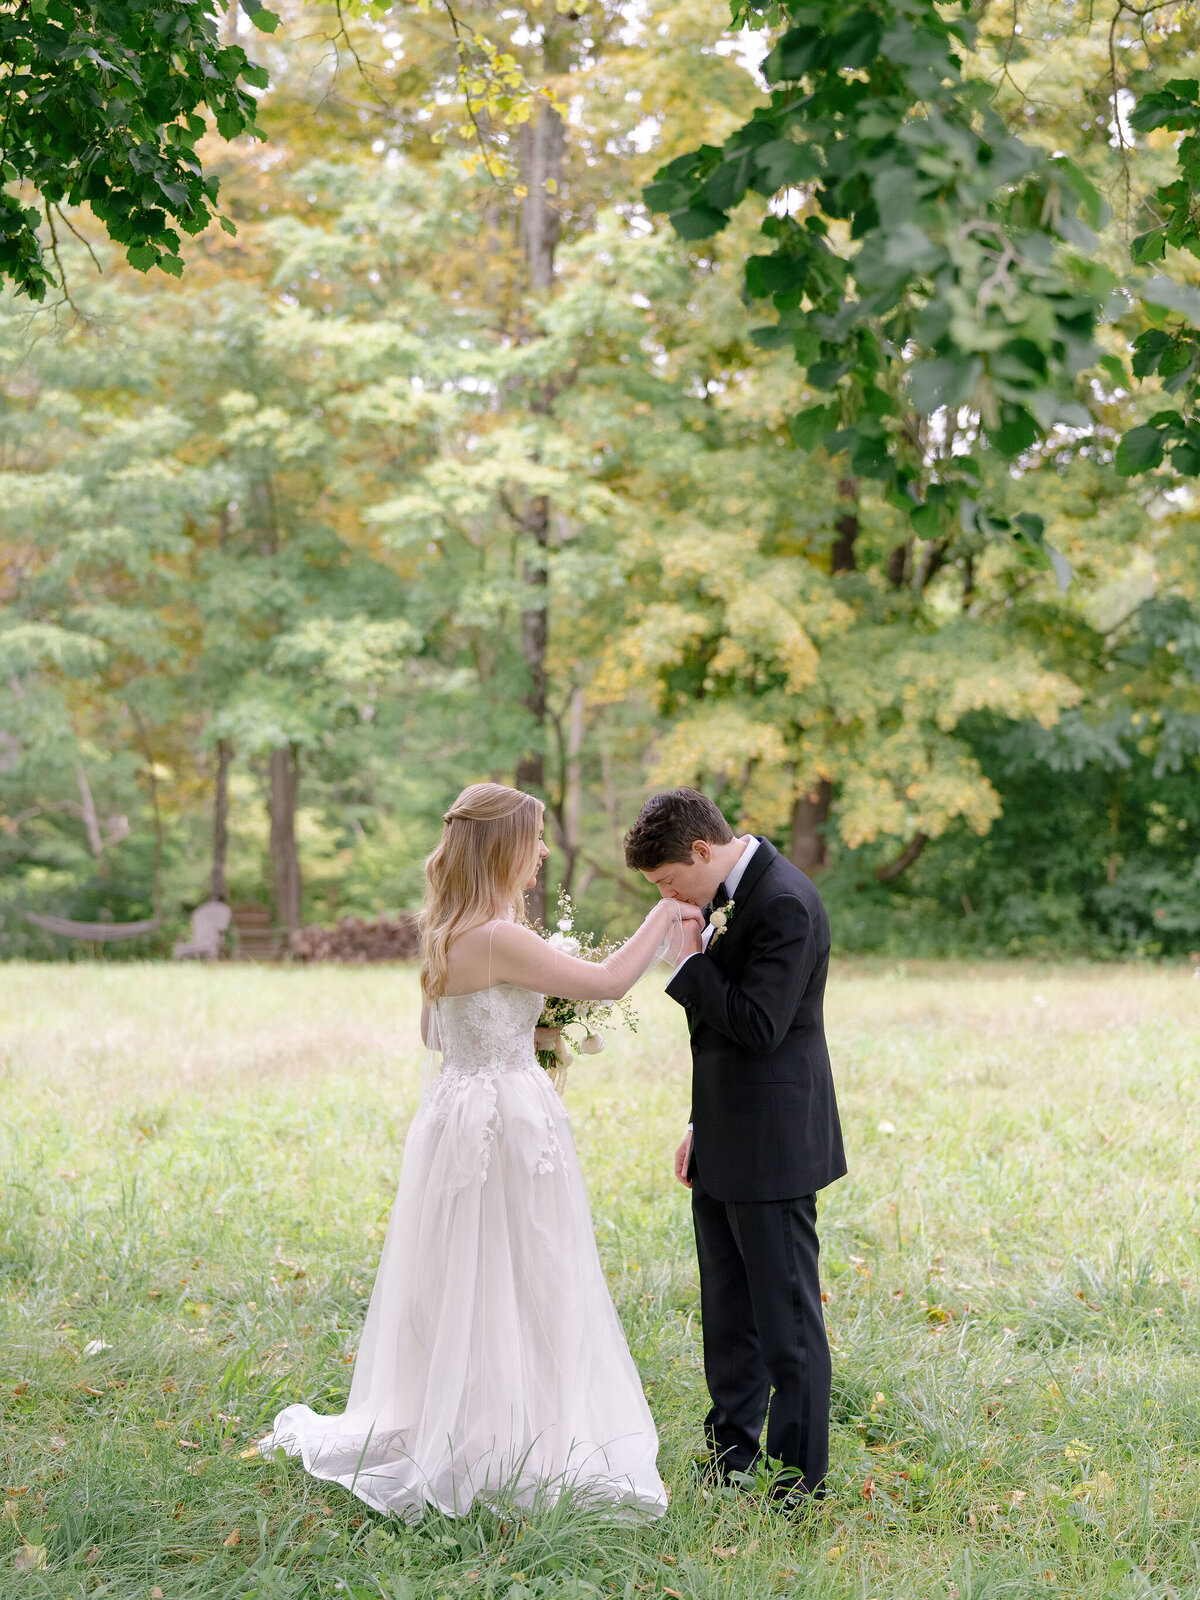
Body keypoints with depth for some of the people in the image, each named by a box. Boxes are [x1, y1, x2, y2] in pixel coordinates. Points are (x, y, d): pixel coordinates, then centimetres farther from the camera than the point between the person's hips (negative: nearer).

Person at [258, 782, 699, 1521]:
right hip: (506, 1121, -9)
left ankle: (446, 1442, 24)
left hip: (462, 1108, 9)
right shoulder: (498, 938, -21)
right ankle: (507, 1452, 8)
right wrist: (666, 914, -4)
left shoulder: (448, 932, 8)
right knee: (508, 1289, 0)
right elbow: (608, 981, -16)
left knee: (464, 1290, 15)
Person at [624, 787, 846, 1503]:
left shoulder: (785, 904, -20)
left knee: (787, 1317, -1)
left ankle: (800, 1480, 7)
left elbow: (759, 1026, -25)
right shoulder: (732, 895, 11)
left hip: (771, 1148, -10)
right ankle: (732, 1458, 30)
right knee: (729, 1315, 18)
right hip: (726, 1146, 10)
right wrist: (701, 1126, 19)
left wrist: (687, 961, -16)